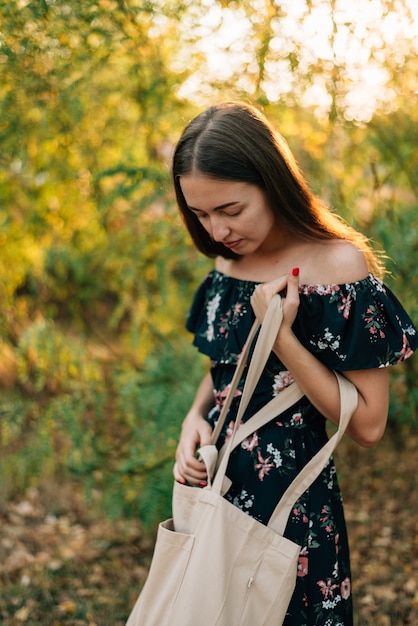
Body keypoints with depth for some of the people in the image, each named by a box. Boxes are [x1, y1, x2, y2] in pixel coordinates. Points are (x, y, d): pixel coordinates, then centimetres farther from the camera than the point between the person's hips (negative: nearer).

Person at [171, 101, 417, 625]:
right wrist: (196, 416, -6)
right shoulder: (227, 268, 1)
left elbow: (368, 425, -17)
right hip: (216, 483, 6)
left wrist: (280, 336, -24)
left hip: (292, 500, -6)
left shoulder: (339, 266, -18)